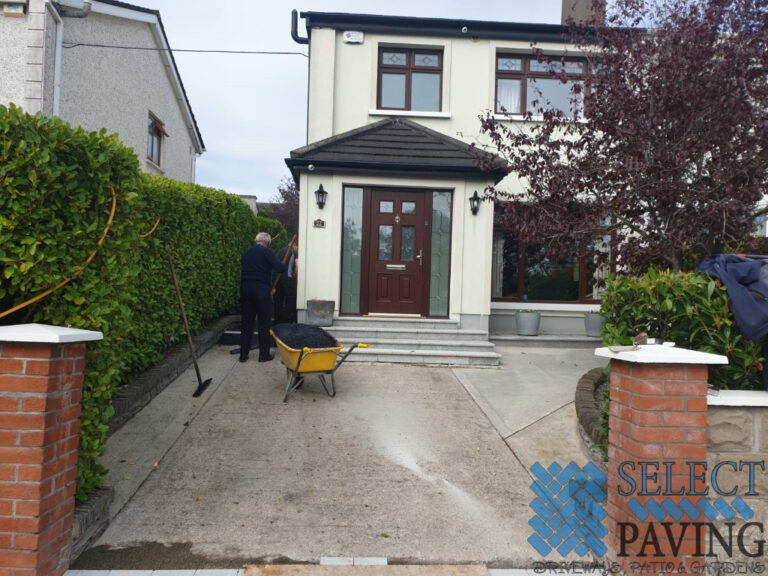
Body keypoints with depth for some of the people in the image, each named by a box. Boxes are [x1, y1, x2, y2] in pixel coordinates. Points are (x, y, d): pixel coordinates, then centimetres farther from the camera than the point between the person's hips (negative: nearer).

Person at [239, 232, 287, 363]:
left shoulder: (246, 253, 13)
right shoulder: (266, 252, -7)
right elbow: (280, 268, -14)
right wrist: (287, 267, 7)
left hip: (245, 289, 6)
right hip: (262, 289, -5)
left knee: (246, 322, 11)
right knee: (264, 323, 4)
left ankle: (243, 354, 14)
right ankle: (264, 354, 8)